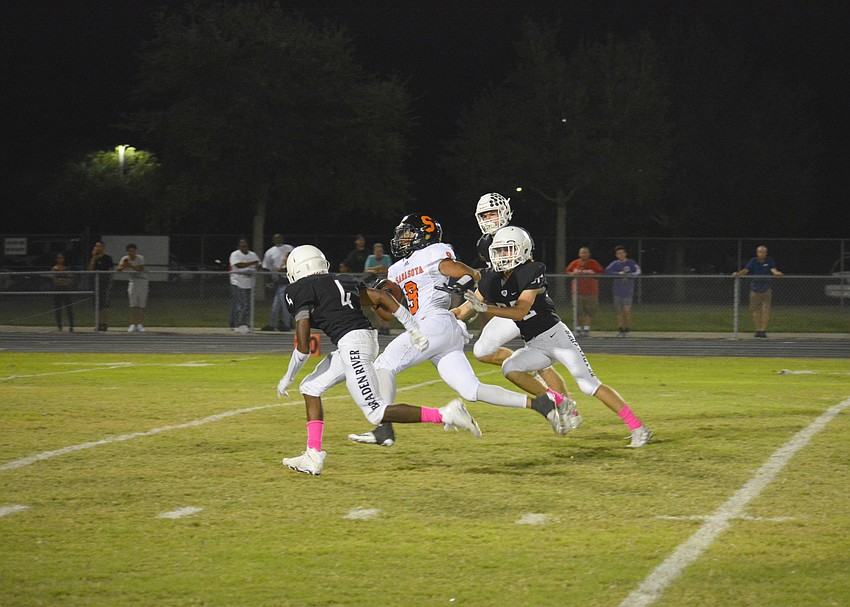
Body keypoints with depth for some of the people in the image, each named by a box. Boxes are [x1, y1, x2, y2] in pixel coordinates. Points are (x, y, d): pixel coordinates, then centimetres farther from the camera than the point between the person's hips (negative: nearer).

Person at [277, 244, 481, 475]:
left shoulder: (300, 291, 0)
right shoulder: (341, 281, 22)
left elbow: (303, 346, -5)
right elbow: (382, 297, 15)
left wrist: (288, 378, 8)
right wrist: (413, 329, 14)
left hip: (351, 345, -9)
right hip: (367, 337, 9)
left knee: (376, 412, -7)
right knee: (310, 387, 17)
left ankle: (444, 415, -14)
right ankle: (313, 456, 14)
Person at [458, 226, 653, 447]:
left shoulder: (531, 272, -16)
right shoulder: (492, 279, 3)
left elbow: (520, 312, -23)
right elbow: (465, 311, 8)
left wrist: (485, 308, -29)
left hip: (556, 335, -7)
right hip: (535, 346, 7)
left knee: (589, 385, -12)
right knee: (510, 369, -19)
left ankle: (638, 428, -7)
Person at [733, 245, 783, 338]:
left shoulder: (769, 261, 5)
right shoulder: (753, 261, 3)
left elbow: (773, 269, -9)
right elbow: (746, 270, -8)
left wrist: (776, 273, -33)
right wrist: (738, 274, -28)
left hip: (766, 289, -1)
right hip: (755, 289, 1)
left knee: (766, 309, -9)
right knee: (756, 311, 2)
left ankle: (763, 330, -7)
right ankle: (758, 330, 11)